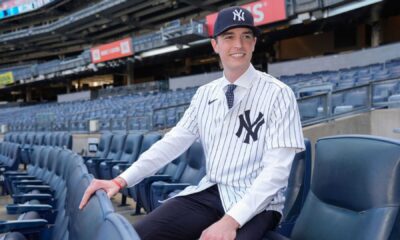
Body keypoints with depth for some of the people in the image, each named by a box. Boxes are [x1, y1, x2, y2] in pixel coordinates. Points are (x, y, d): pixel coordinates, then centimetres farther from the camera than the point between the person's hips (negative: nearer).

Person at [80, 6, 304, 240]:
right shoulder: (205, 94, 10)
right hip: (209, 193, 5)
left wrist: (232, 220, -26)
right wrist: (121, 181, -4)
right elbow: (173, 142, 7)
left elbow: (277, 167, -15)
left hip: (256, 202, -4)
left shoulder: (278, 94, -7)